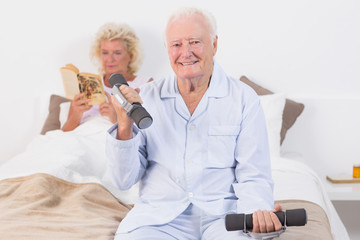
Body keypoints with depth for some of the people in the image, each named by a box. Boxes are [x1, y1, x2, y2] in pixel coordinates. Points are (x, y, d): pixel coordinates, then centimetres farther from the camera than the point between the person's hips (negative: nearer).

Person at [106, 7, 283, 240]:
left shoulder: (244, 99, 2)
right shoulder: (146, 98, 6)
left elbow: (253, 177, 0)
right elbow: (125, 181, 4)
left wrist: (259, 212, -21)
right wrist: (125, 126, -11)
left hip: (221, 212, -1)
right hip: (158, 214, 2)